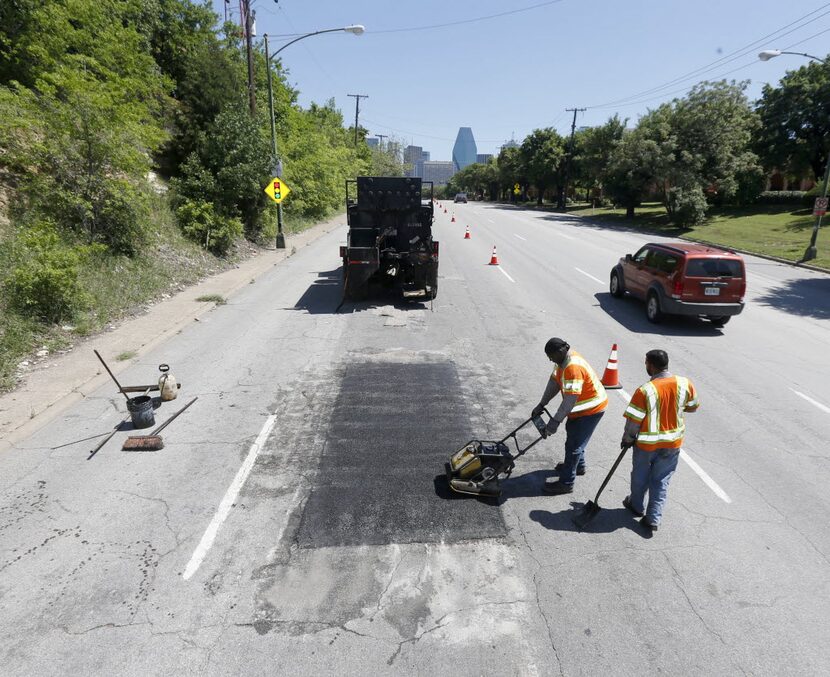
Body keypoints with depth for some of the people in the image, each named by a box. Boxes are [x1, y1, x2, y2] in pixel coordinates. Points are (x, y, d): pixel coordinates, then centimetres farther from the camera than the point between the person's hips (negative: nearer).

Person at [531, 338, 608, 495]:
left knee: (573, 444, -3)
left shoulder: (573, 367, -34)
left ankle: (566, 483, 8)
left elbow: (570, 399, -34)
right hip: (581, 407, 10)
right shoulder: (562, 360, -3)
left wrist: (555, 421, -31)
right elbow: (554, 382, 4)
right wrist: (541, 405, 2)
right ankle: (578, 465, 48)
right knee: (572, 434, 26)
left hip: (591, 408, -10)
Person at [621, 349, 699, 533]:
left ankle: (637, 506, 42)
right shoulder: (685, 384, -13)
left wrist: (627, 439, -1)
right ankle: (653, 518, 20)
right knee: (661, 480, 18)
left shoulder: (645, 390, -25)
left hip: (647, 443, -3)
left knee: (640, 476, 21)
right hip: (673, 442, 3)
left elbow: (633, 421, -18)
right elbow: (693, 406, 7)